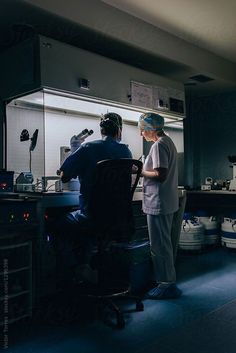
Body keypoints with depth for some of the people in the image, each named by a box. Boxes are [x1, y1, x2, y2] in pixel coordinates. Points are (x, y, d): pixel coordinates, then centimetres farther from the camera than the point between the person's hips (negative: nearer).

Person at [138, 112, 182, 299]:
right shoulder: (168, 141, 16)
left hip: (158, 203, -11)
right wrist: (143, 170, 13)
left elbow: (160, 175, -23)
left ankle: (167, 285, 10)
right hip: (167, 203, 11)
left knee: (159, 245, -1)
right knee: (163, 243, 18)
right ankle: (166, 281, 29)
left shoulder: (159, 145, -15)